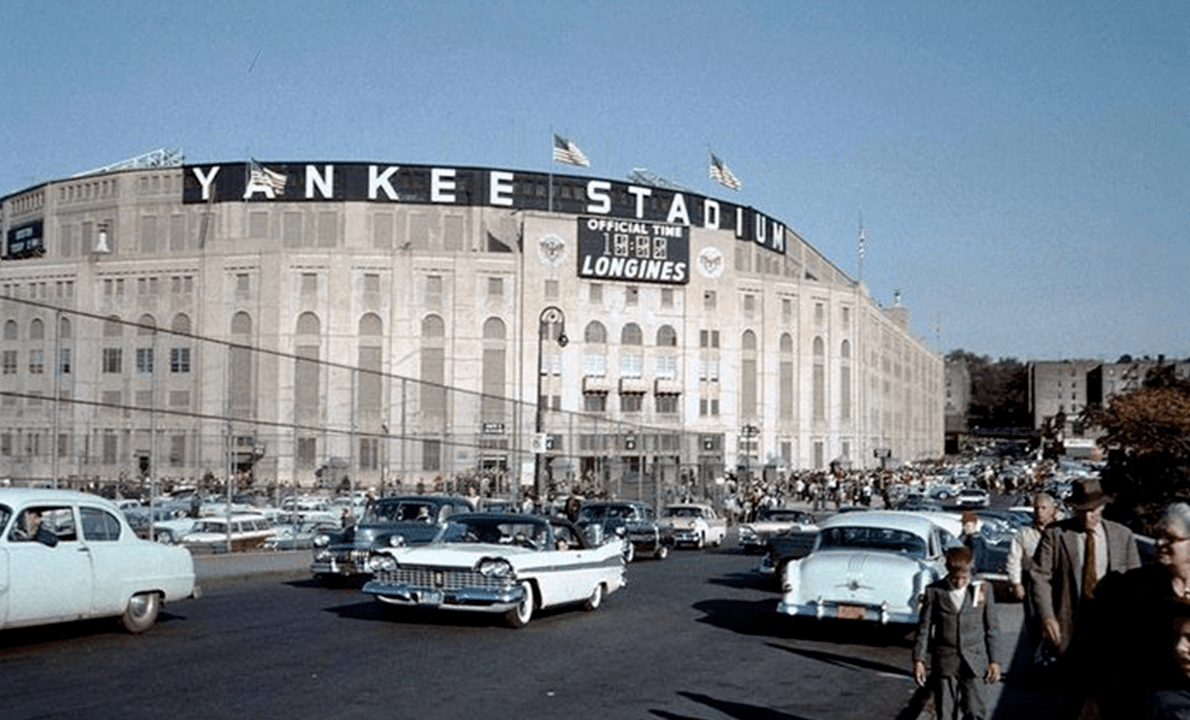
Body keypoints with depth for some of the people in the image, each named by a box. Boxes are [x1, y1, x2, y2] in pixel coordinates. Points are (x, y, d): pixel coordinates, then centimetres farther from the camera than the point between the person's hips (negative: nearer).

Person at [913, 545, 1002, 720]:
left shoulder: (983, 589, 1)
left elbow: (992, 627, 6)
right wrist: (918, 660, -2)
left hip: (974, 662, 0)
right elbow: (924, 628, 2)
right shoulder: (934, 591, -2)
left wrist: (994, 660, 4)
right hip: (944, 662, 0)